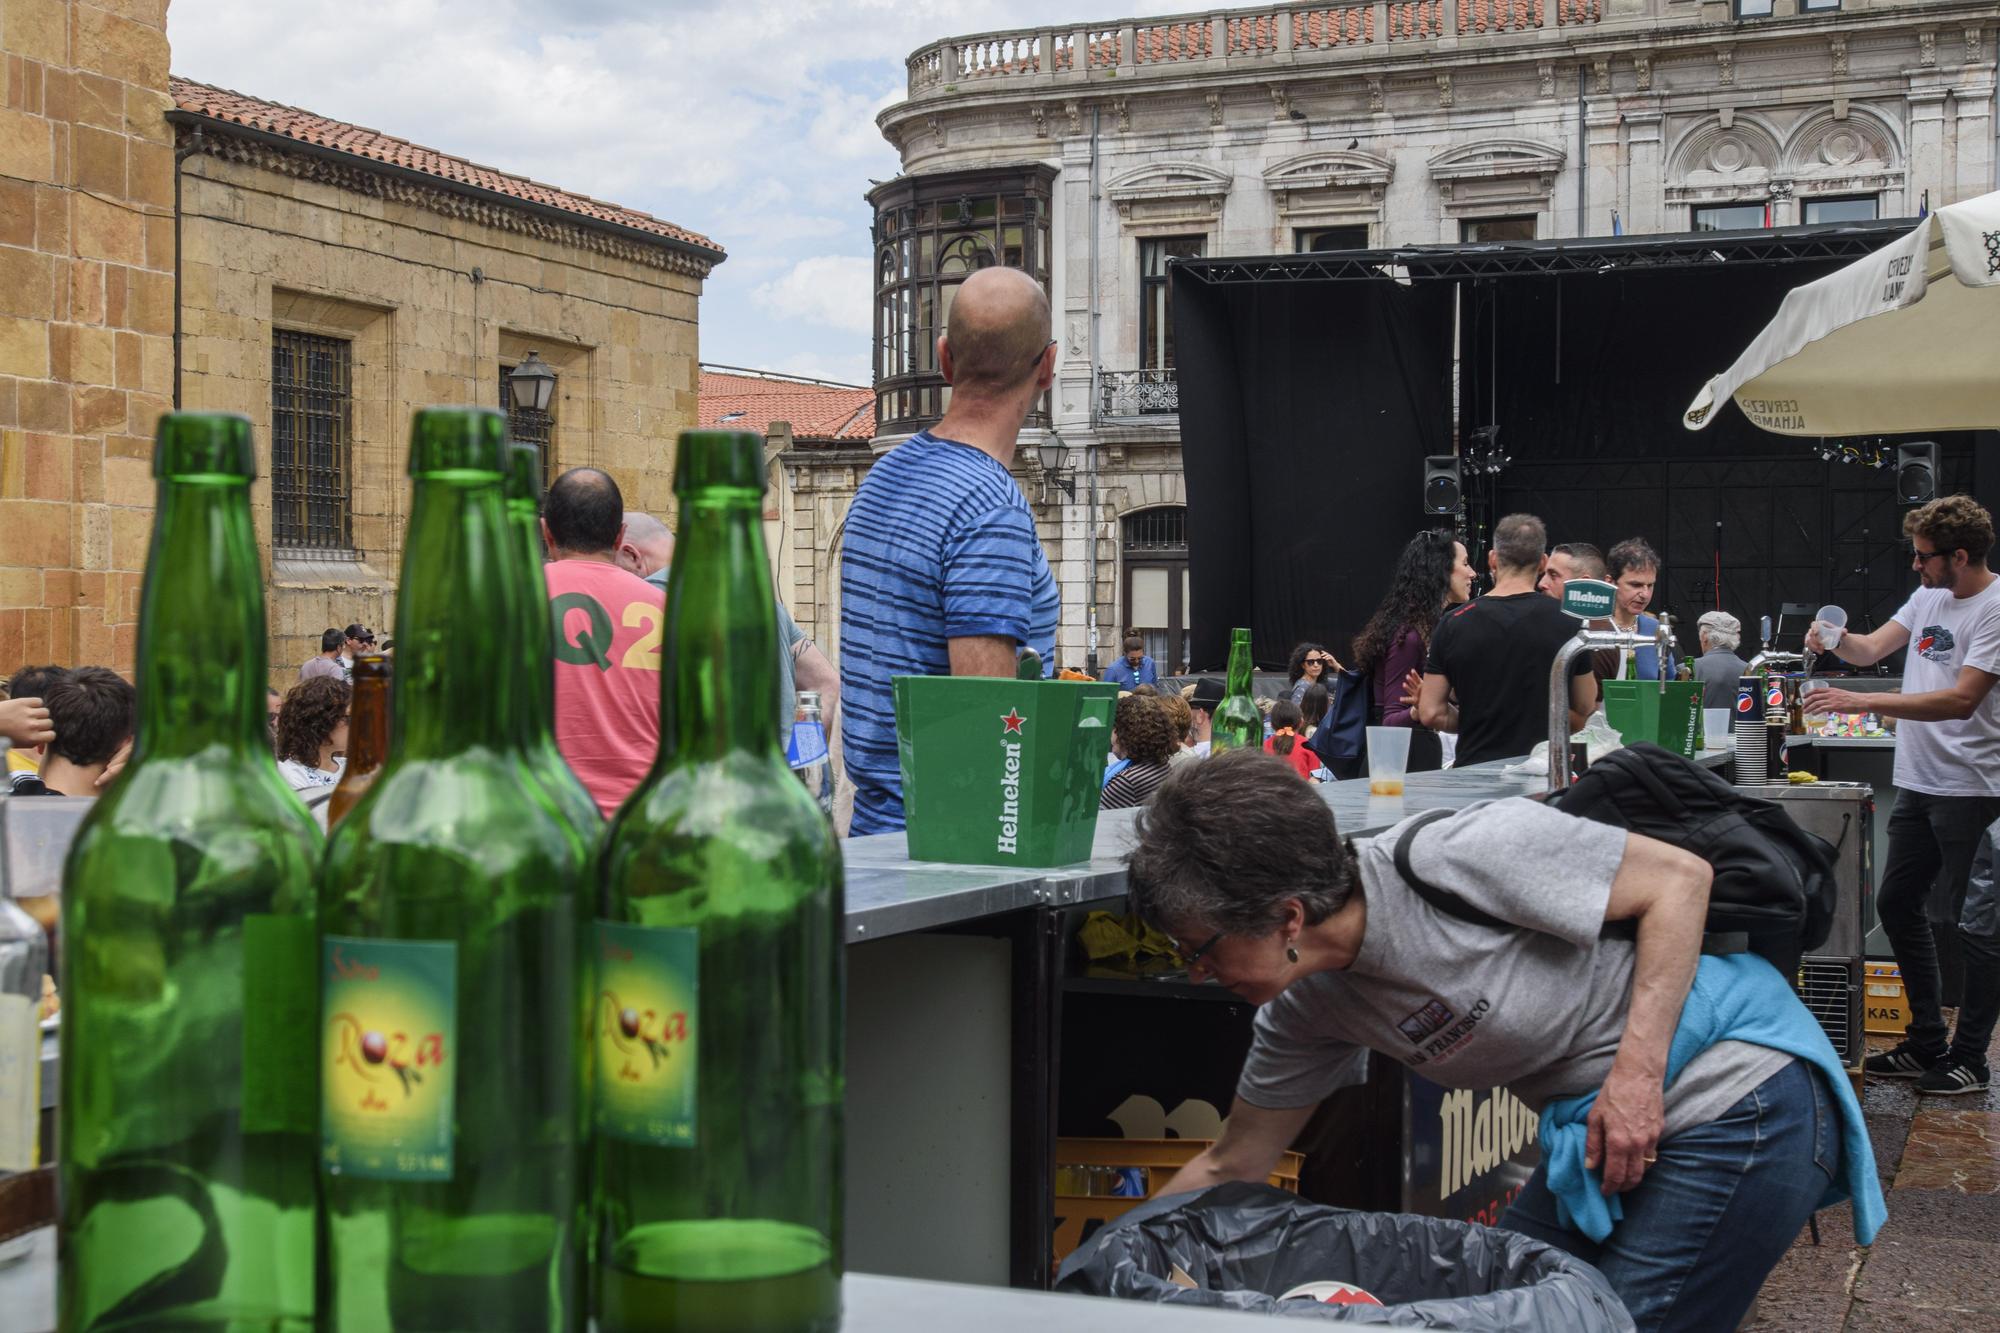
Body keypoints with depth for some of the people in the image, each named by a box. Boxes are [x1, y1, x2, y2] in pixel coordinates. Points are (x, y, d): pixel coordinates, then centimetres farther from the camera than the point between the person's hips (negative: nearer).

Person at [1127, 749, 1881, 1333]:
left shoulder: (1450, 859, -26)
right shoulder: (1306, 1009, -2)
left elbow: (1679, 877, -18)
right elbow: (1231, 1168, 11)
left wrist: (1638, 1073, -22)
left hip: (1743, 1096, -8)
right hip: (1601, 1127, 8)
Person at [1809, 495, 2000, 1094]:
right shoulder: (1930, 596, 12)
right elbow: (1873, 648, 15)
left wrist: (1863, 702, -24)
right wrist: (1837, 640, -8)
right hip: (1917, 782, 9)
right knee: (1896, 905, 13)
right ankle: (1926, 1041, 24)